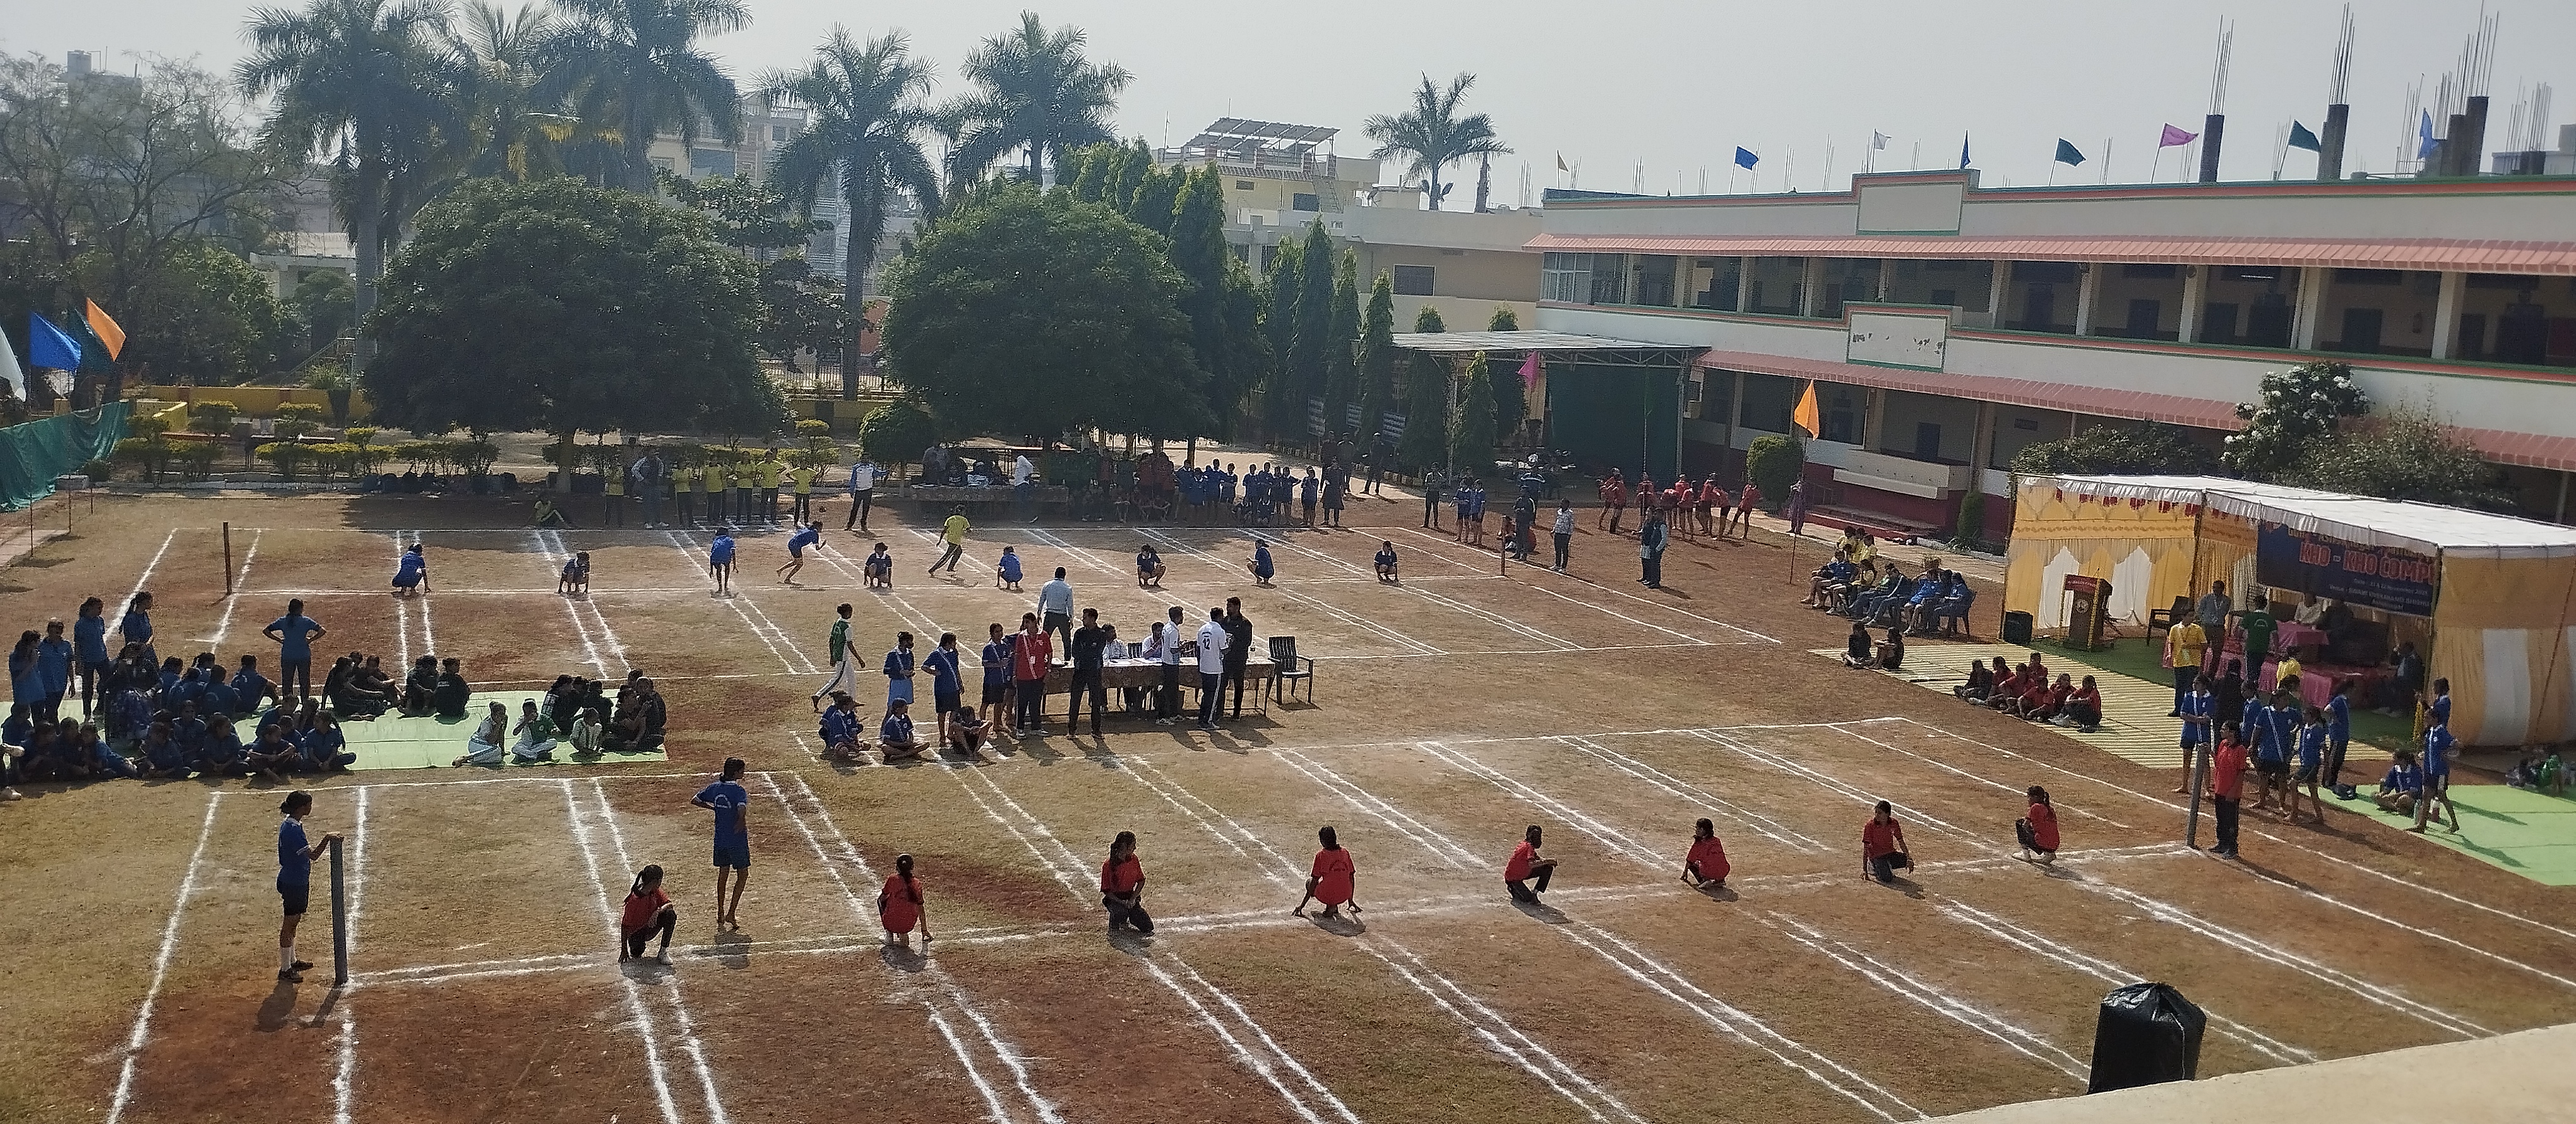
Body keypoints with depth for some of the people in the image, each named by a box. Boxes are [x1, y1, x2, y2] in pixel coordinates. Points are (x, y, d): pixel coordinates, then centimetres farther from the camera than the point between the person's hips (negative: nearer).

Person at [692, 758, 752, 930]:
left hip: (720, 839, 6)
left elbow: (694, 801, 9)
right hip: (737, 840, -6)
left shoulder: (715, 787, 1)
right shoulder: (739, 791, -18)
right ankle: (731, 914, 3)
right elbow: (742, 810, -35)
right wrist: (741, 822, -15)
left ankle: (720, 915, 21)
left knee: (723, 874, 17)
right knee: (743, 875, 9)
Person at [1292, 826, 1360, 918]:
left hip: (1326, 896, -5)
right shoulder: (1345, 853, 6)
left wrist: (1302, 905, 2)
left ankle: (1330, 906, 1)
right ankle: (1334, 907, 12)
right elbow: (1352, 878, 12)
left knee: (1309, 882, 25)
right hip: (1344, 897, 5)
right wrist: (1351, 900, 26)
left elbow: (1314, 882, -5)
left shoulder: (1320, 855, -6)